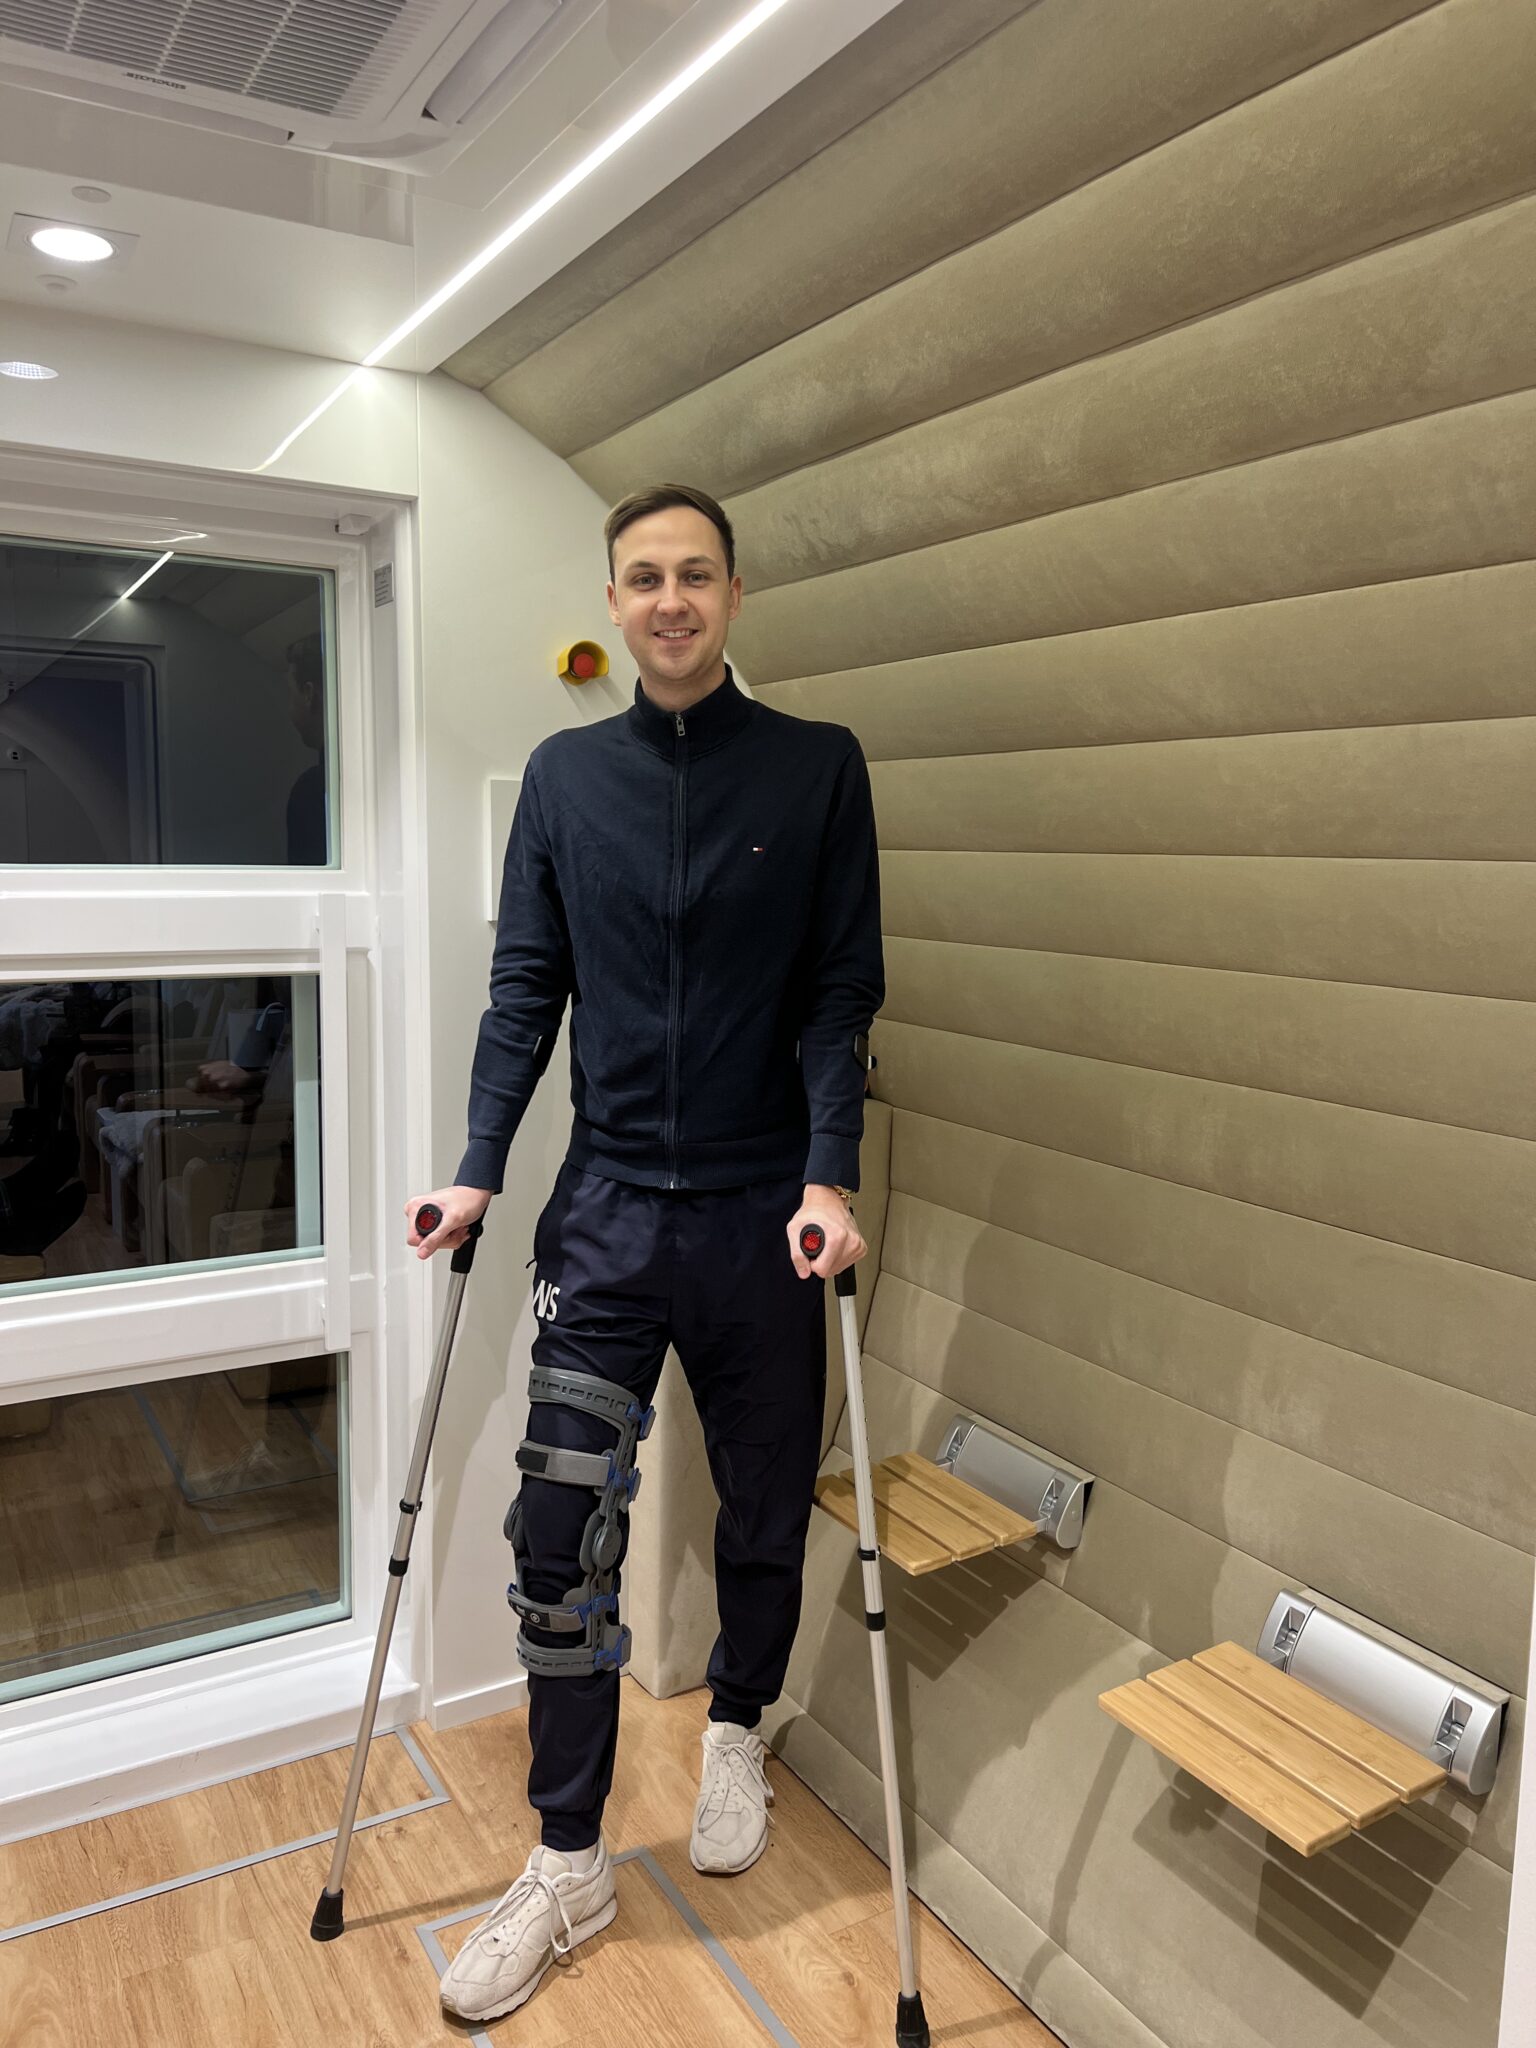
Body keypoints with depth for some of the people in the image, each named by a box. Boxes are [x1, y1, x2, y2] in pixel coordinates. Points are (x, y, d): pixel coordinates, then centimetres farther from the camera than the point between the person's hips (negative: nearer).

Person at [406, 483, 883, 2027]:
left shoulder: (816, 768, 0)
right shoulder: (565, 775, 6)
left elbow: (843, 988, -4)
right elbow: (525, 986, 7)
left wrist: (829, 1175, -15)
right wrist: (478, 1169, -1)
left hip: (761, 1214, -1)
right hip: (606, 1208, 2)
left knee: (765, 1514, 13)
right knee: (558, 1537, 2)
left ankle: (735, 1731, 43)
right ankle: (569, 1864, 22)